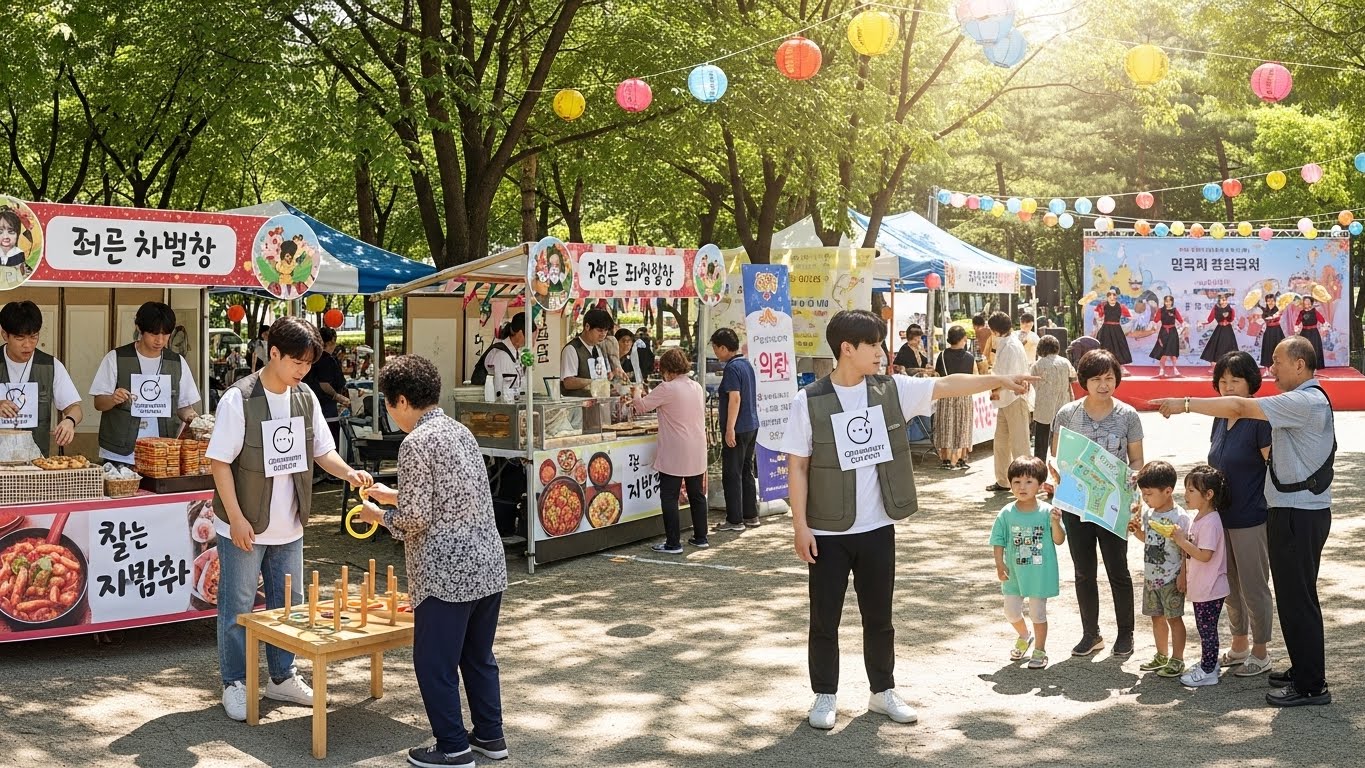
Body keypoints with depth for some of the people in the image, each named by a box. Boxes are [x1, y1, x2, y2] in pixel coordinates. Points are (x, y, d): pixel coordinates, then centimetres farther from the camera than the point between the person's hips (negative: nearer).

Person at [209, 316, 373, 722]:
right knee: (238, 608, 6)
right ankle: (234, 684, 22)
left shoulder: (305, 397, 2)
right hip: (244, 527, -6)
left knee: (289, 604, 16)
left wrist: (348, 472, -8)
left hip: (288, 525, 6)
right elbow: (220, 461, -14)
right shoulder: (239, 399, -16)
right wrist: (236, 518, -17)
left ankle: (282, 677, 32)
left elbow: (321, 450, 11)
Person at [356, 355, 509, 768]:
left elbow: (416, 518, -15)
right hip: (489, 564, 9)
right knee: (479, 656, 20)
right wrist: (393, 495, 25)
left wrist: (378, 515, 3)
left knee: (435, 664, 6)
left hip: (447, 572, -8)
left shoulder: (416, 443, -13)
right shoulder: (460, 431, 12)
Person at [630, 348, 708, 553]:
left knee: (669, 497, 0)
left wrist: (638, 391, 13)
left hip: (674, 455, -7)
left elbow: (642, 406, -9)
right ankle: (700, 538, 22)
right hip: (697, 453, 7)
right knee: (697, 494, 15)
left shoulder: (667, 389, -15)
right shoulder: (698, 388, 8)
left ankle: (673, 543, 1)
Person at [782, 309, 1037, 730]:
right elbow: (797, 466, -8)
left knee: (879, 615, 15)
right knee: (825, 618, 8)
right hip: (828, 532, -3)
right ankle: (825, 696, 23)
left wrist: (999, 380, -12)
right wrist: (800, 525, -10)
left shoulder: (892, 390, 0)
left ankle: (883, 691, 31)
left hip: (878, 527, 3)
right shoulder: (809, 401, -10)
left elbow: (947, 385, -2)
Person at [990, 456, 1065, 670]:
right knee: (1011, 611, 10)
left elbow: (1059, 540, -8)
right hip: (1014, 572, 2)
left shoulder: (1046, 511, -11)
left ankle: (1040, 650, 26)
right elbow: (999, 540, -1)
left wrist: (1055, 522, -25)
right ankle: (1024, 636, 41)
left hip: (1040, 573, -2)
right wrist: (1000, 565, -9)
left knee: (1038, 613, 6)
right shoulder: (1006, 514, -7)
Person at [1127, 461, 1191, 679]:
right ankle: (1162, 656, 30)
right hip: (1151, 577, 7)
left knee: (1174, 617, 2)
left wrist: (1183, 575, -18)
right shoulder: (1147, 513, 4)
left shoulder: (1180, 517, -18)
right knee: (1157, 617, 16)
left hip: (1171, 579, -7)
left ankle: (1177, 660, 13)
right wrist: (1136, 530, 1)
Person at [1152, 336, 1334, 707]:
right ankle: (1304, 670, 28)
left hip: (1298, 516, -10)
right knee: (1296, 596, 17)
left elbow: (1240, 407, -25)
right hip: (1295, 511, 10)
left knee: (1298, 598, -3)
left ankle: (1311, 686, 5)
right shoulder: (1306, 400, 15)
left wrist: (1185, 404, -21)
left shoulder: (1305, 402, -18)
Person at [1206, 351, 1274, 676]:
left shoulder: (1261, 418, -15)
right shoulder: (1221, 418, 8)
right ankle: (1239, 646, 33)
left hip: (1251, 520, -8)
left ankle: (1260, 654, 20)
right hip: (1222, 516, 8)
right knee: (1231, 587, 18)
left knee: (1254, 588, 4)